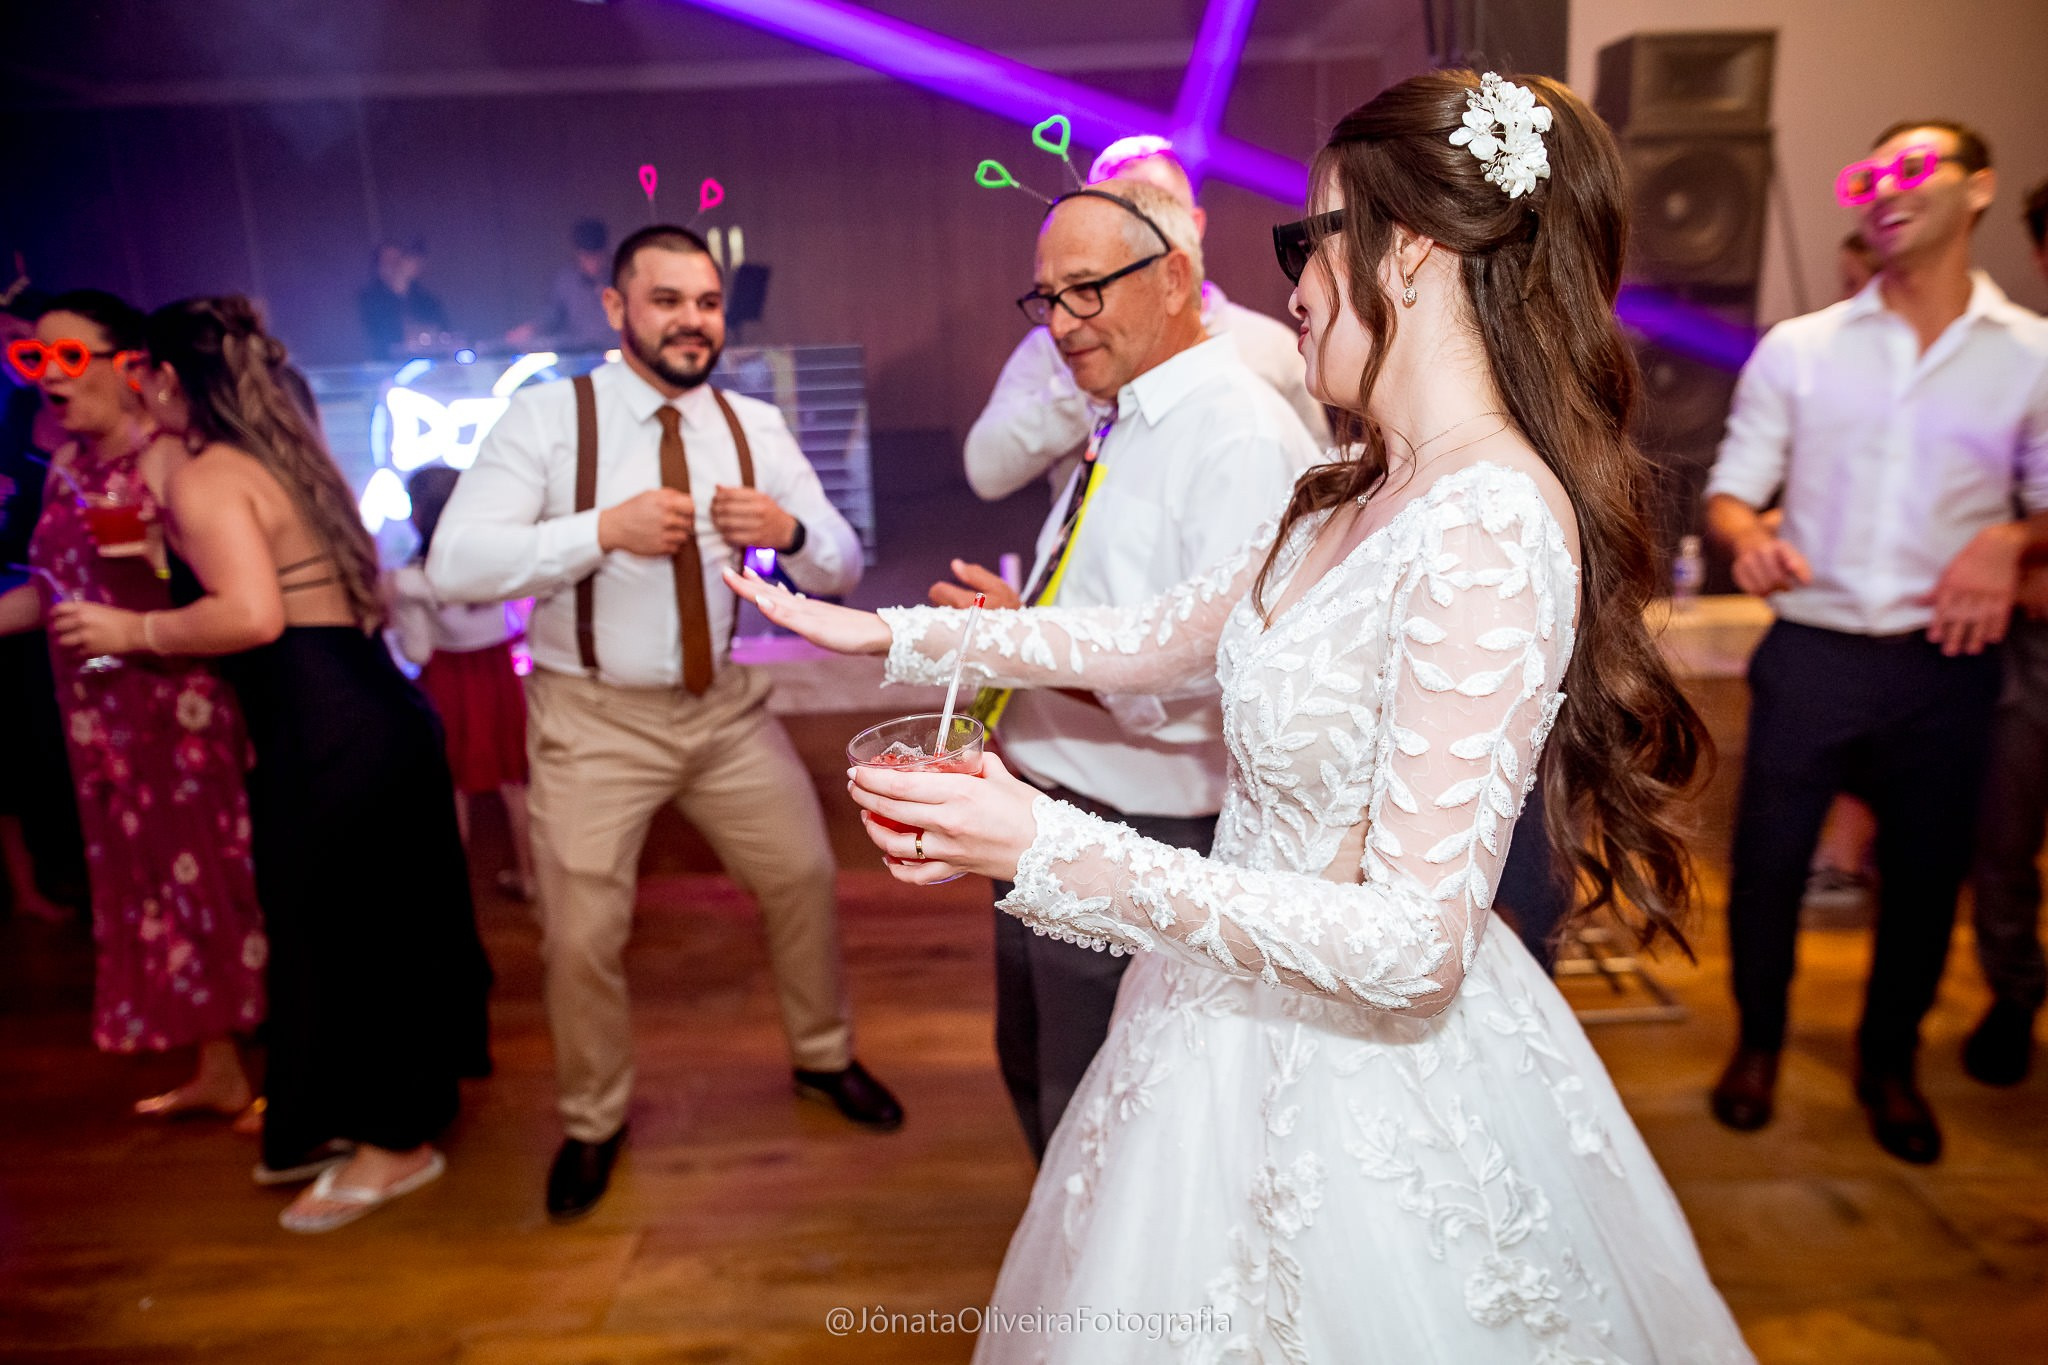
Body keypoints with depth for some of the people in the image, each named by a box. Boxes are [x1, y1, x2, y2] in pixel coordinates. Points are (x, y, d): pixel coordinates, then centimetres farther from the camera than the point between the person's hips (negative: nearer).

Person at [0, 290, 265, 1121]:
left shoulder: (169, 460, -11)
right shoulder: (67, 465, 12)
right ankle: (216, 1073, 29)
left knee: (216, 876, -1)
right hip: (105, 721, 8)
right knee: (151, 887, 14)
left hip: (186, 715, -8)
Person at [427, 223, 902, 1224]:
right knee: (581, 934, 4)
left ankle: (822, 1057, 37)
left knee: (803, 877, 9)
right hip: (593, 717, -3)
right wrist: (605, 529, -31)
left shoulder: (754, 426, 0)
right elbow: (454, 567, -21)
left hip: (725, 703, 4)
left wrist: (787, 530, -23)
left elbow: (841, 567, -1)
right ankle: (592, 1122, 33)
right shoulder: (547, 415, -11)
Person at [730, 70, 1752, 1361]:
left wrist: (1049, 848, -28)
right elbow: (1160, 636, 10)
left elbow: (1411, 941, -28)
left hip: (1359, 1074, -8)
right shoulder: (1355, 492, 1)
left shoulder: (1493, 528, -26)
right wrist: (894, 633, 10)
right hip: (1256, 1027, 8)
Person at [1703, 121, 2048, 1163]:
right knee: (1766, 861, 4)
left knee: (1924, 876, 11)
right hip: (1812, 654, 0)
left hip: (1946, 662, 1)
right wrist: (1749, 537, -19)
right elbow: (1732, 488, 3)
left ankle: (1889, 1063, 35)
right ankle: (1759, 1040, 29)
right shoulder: (1798, 348, 4)